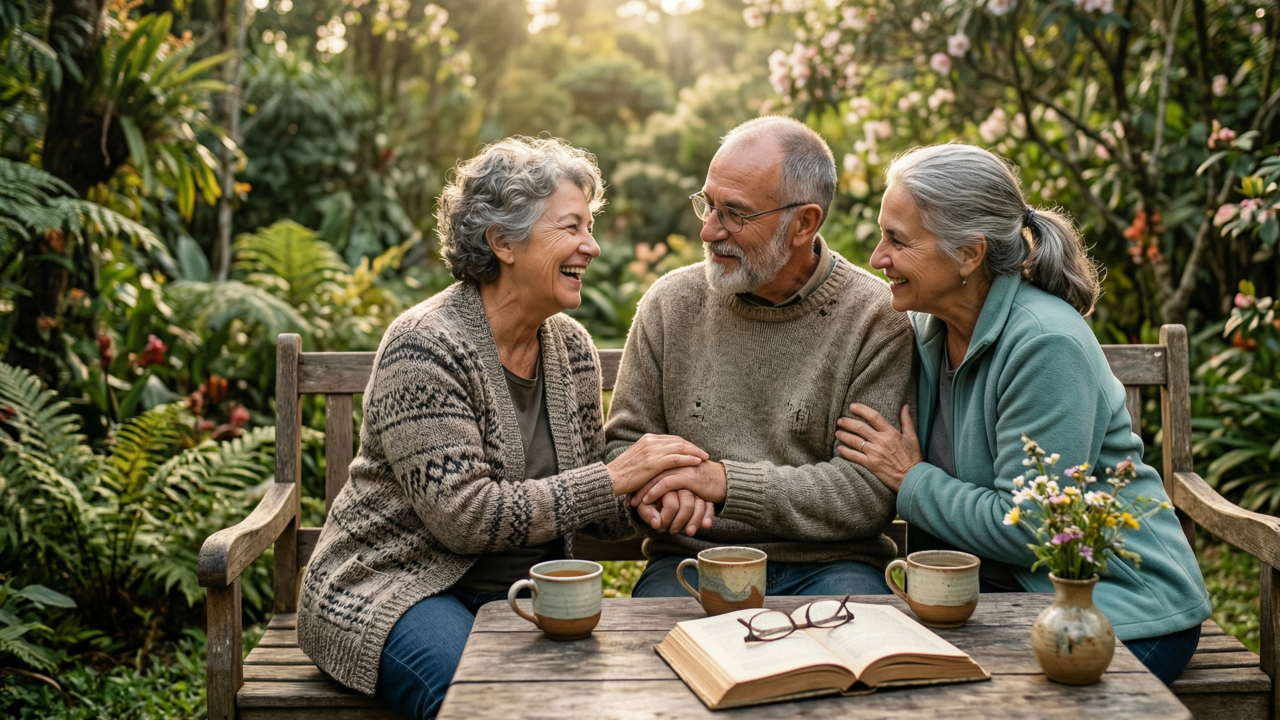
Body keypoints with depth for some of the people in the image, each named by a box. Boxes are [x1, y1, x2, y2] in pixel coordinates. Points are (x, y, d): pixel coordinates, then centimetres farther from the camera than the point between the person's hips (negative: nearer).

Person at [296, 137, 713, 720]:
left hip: (526, 591, 6)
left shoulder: (572, 349, 6)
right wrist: (614, 479, -23)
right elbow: (462, 514, -23)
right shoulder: (424, 346, -16)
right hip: (400, 585, -6)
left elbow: (582, 503, 10)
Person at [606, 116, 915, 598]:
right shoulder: (671, 303, 5)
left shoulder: (876, 319, -6)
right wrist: (651, 488, -13)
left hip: (827, 563, 0)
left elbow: (872, 490, -10)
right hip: (691, 558, 1)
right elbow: (625, 441, 12)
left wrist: (729, 483, -18)